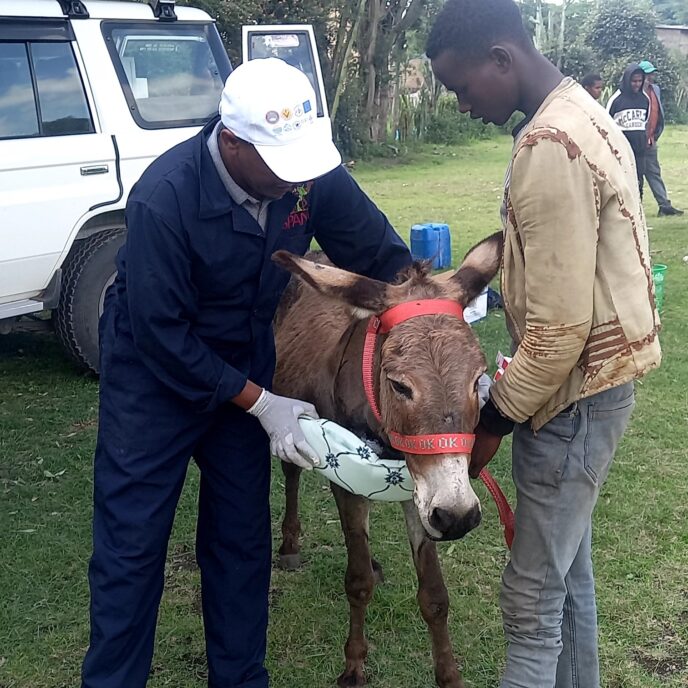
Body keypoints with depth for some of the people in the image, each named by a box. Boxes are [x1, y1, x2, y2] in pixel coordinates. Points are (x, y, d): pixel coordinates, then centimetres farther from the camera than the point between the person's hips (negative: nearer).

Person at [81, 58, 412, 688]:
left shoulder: (312, 172, -18)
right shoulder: (163, 199, -31)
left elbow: (382, 254, -7)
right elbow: (162, 333, -25)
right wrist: (261, 404, -23)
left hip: (245, 362, 5)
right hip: (154, 368, -4)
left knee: (242, 534, 11)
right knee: (130, 541, 1)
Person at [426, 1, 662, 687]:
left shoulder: (548, 149, -23)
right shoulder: (583, 114, 9)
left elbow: (558, 328, -24)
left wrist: (491, 425, -14)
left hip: (573, 391, -10)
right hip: (596, 378, 10)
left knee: (534, 595, 1)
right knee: (567, 566, 21)